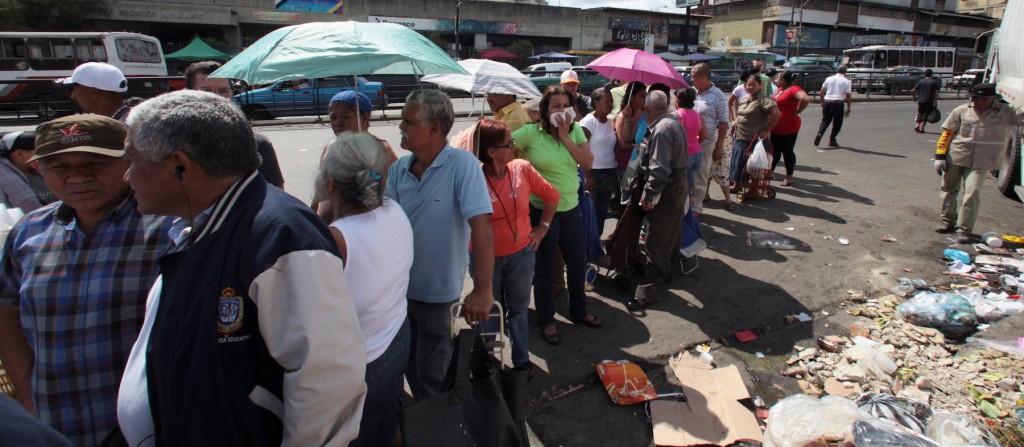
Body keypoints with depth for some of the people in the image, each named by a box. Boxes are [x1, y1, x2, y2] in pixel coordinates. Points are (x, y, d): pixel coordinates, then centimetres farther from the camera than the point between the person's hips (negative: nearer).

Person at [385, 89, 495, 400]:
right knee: (409, 364, 24)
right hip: (399, 285, 6)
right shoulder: (399, 169, -2)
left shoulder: (462, 165, -20)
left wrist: (482, 290, -33)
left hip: (437, 289, -5)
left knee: (432, 376, 13)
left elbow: (481, 225, -27)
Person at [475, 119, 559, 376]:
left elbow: (551, 195, 5)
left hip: (520, 253, 3)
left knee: (518, 309, 17)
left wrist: (542, 227, 4)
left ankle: (522, 360, 35)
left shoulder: (522, 169, -8)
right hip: (486, 257, -2)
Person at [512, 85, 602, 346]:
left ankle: (578, 310, 40)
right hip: (542, 210, -5)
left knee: (578, 263, 17)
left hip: (571, 208, 5)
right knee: (545, 268, 9)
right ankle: (546, 320, 27)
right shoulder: (531, 132, -11)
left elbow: (588, 163, -7)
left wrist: (565, 137, -13)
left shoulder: (575, 131, 3)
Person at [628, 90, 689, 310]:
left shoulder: (661, 129, -20)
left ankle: (649, 291, 1)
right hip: (678, 186, 11)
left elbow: (659, 168, -25)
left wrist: (648, 194, -19)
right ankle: (664, 276, 39)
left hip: (666, 191, -11)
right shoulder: (676, 123, 12)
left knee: (656, 244, -5)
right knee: (670, 236, 22)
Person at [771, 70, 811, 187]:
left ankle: (789, 177, 12)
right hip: (775, 128, 9)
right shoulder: (781, 89, 11)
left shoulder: (794, 89, -16)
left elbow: (806, 99, -34)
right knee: (775, 151, 18)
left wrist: (797, 112, -23)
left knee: (787, 152, 2)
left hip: (788, 129, -8)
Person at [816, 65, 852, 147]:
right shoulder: (846, 81, 2)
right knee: (837, 123, 12)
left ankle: (819, 133, -13)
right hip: (838, 103, -3)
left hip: (827, 102, 3)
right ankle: (832, 140, 13)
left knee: (825, 120, 14)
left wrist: (822, 102, 21)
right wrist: (848, 109, 3)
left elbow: (821, 92, 7)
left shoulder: (829, 79, 9)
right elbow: (848, 96, -3)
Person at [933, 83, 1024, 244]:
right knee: (948, 189, 11)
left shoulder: (1006, 112, 4)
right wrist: (940, 156, -3)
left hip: (981, 162, -1)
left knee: (972, 193, -9)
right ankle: (948, 221, 29)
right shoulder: (961, 111, 2)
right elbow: (947, 134, 2)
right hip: (955, 158, 2)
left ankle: (965, 229, -1)